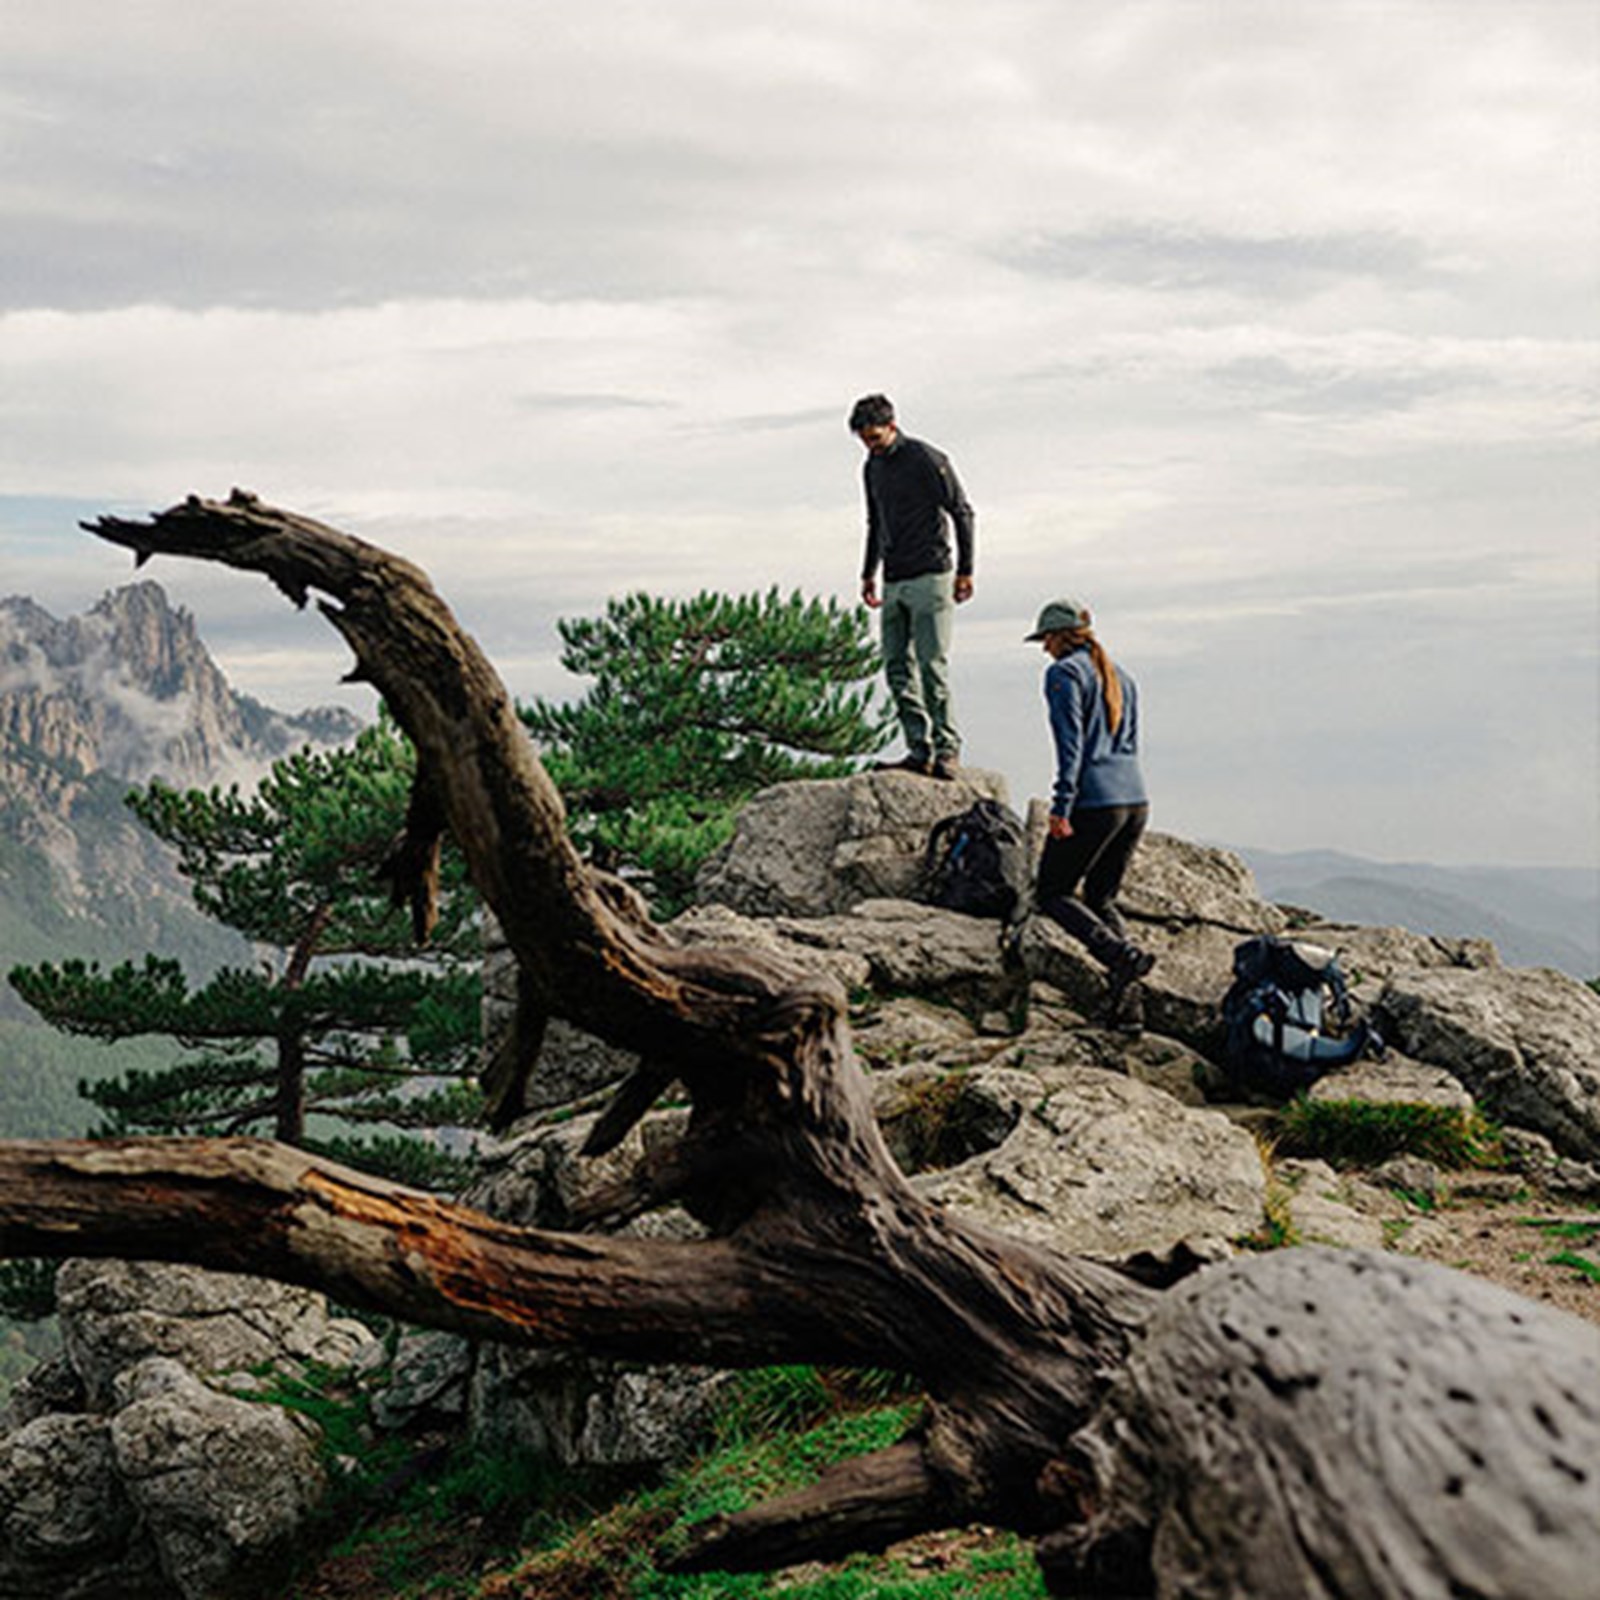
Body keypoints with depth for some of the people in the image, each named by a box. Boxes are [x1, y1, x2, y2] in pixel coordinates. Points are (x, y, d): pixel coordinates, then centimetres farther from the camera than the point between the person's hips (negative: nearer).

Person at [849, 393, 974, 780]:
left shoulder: (927, 460, -7)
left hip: (929, 578, -7)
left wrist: (965, 571, -9)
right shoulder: (873, 468, 14)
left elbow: (962, 514, -6)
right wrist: (868, 573, 22)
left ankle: (947, 748, -4)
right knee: (897, 667, 2)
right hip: (894, 582, 7)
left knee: (932, 665, -10)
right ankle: (920, 749, 4)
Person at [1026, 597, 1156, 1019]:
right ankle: (1125, 997, 0)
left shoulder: (1064, 673, -5)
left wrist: (1061, 807, -15)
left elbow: (1071, 744, -14)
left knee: (1052, 895, 5)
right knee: (1101, 897, 18)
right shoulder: (1120, 676, 20)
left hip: (1094, 801, -8)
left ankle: (1123, 955, -18)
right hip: (1136, 800, 8)